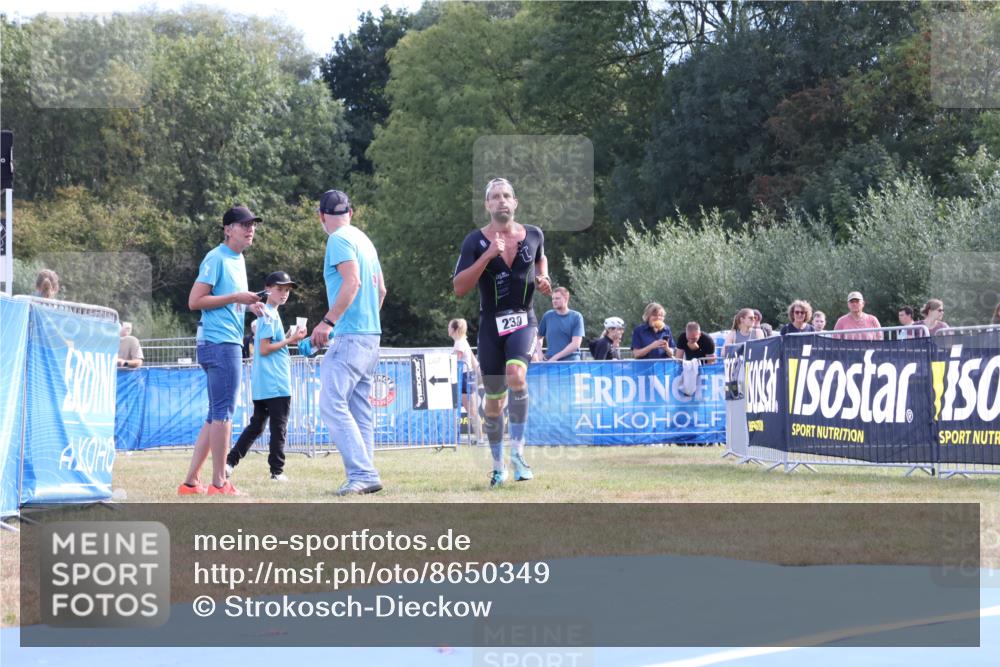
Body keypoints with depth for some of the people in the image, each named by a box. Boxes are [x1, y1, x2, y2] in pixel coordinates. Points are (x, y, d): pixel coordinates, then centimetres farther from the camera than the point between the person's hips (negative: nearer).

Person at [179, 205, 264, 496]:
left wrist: (249, 304, 10)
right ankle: (219, 483, -7)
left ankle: (191, 482, 13)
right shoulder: (216, 258, -10)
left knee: (216, 415, 11)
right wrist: (235, 298, -17)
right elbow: (195, 301, -16)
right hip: (220, 343, -10)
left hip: (231, 343, 10)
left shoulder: (239, 259, 19)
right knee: (223, 412, -9)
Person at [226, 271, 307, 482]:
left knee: (256, 425, 12)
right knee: (279, 427, -3)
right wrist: (290, 340, -14)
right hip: (275, 383, -9)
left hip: (261, 385, 9)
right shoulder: (270, 315, -11)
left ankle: (230, 462, 6)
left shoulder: (264, 314, 18)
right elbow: (264, 349, -17)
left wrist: (288, 340, 12)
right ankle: (277, 471, -1)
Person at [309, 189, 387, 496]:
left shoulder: (339, 240, -8)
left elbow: (352, 282, -21)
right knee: (359, 409, 10)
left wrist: (327, 322, -23)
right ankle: (364, 475, 8)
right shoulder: (364, 240, 18)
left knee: (332, 404, -14)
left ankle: (362, 474, -21)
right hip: (371, 335, 10)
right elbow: (380, 289, 23)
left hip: (350, 335, -10)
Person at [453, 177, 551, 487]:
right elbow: (459, 288, -13)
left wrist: (543, 280, 5)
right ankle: (498, 465, 23)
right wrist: (488, 256, -22)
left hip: (523, 320, 0)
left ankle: (517, 452, -19)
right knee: (494, 399, 6)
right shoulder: (475, 241, -5)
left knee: (516, 374, -28)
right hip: (491, 324, 0)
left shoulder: (533, 235, 3)